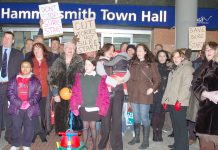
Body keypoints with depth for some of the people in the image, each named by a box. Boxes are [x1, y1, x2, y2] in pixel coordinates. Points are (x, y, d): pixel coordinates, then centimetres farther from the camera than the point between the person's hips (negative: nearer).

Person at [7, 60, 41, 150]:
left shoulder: (35, 80, 4)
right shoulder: (14, 79, 7)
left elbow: (38, 93, -2)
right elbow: (10, 92, 0)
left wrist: (29, 103, -15)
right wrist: (19, 103, -13)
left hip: (30, 108, -1)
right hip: (16, 107, 1)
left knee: (28, 125, 7)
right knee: (16, 126, 7)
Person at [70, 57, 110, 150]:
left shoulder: (100, 79, -3)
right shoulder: (79, 78, 0)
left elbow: (104, 95, -4)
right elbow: (75, 93, -1)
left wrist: (102, 108, -9)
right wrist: (75, 107, -7)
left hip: (94, 108, -1)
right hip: (83, 107, 1)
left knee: (93, 127, 9)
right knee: (85, 127, 10)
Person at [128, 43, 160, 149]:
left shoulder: (151, 64, 0)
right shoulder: (134, 64, 13)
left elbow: (157, 80, -1)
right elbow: (130, 81, 13)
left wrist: (152, 89, -17)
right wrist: (130, 97, 11)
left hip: (144, 95, -4)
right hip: (134, 96, 5)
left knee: (144, 118, 0)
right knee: (136, 118, 14)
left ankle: (145, 141, 11)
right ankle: (136, 137, 30)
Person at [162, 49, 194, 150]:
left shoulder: (187, 68, -4)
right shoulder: (174, 70, 21)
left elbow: (186, 85, -14)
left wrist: (179, 100, -20)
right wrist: (165, 99, 16)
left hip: (180, 103, -8)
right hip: (171, 102, 8)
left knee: (181, 125, -3)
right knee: (175, 125, 14)